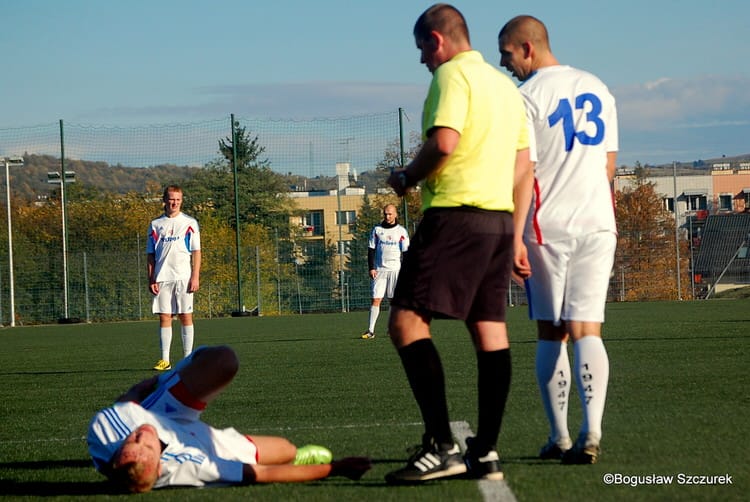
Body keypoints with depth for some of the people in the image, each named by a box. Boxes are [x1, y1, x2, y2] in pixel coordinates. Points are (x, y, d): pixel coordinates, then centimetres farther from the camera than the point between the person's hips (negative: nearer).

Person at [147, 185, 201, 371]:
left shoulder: (190, 223, 4)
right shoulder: (156, 225, 10)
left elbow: (196, 252, 2)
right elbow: (150, 255, 11)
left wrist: (195, 277, -7)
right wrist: (151, 279, 2)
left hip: (184, 277, -2)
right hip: (162, 278, 2)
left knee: (186, 316, -1)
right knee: (164, 317, -1)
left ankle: (188, 358, 4)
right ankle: (164, 360, -1)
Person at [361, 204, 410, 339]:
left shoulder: (401, 231, 4)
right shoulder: (377, 229, 7)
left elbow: (406, 251, 5)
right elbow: (371, 250, 9)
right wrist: (371, 268, 0)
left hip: (396, 269, -1)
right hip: (380, 270, 1)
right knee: (376, 299, -6)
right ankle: (371, 330, -8)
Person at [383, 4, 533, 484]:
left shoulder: (452, 74, -7)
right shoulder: (505, 84, 20)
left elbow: (443, 142, -21)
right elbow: (524, 167, 20)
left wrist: (407, 177, -3)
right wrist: (516, 236, 22)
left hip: (455, 214, -9)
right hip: (500, 218, 9)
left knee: (407, 321, -11)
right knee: (490, 331, 8)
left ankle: (441, 446, -19)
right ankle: (486, 453, 9)